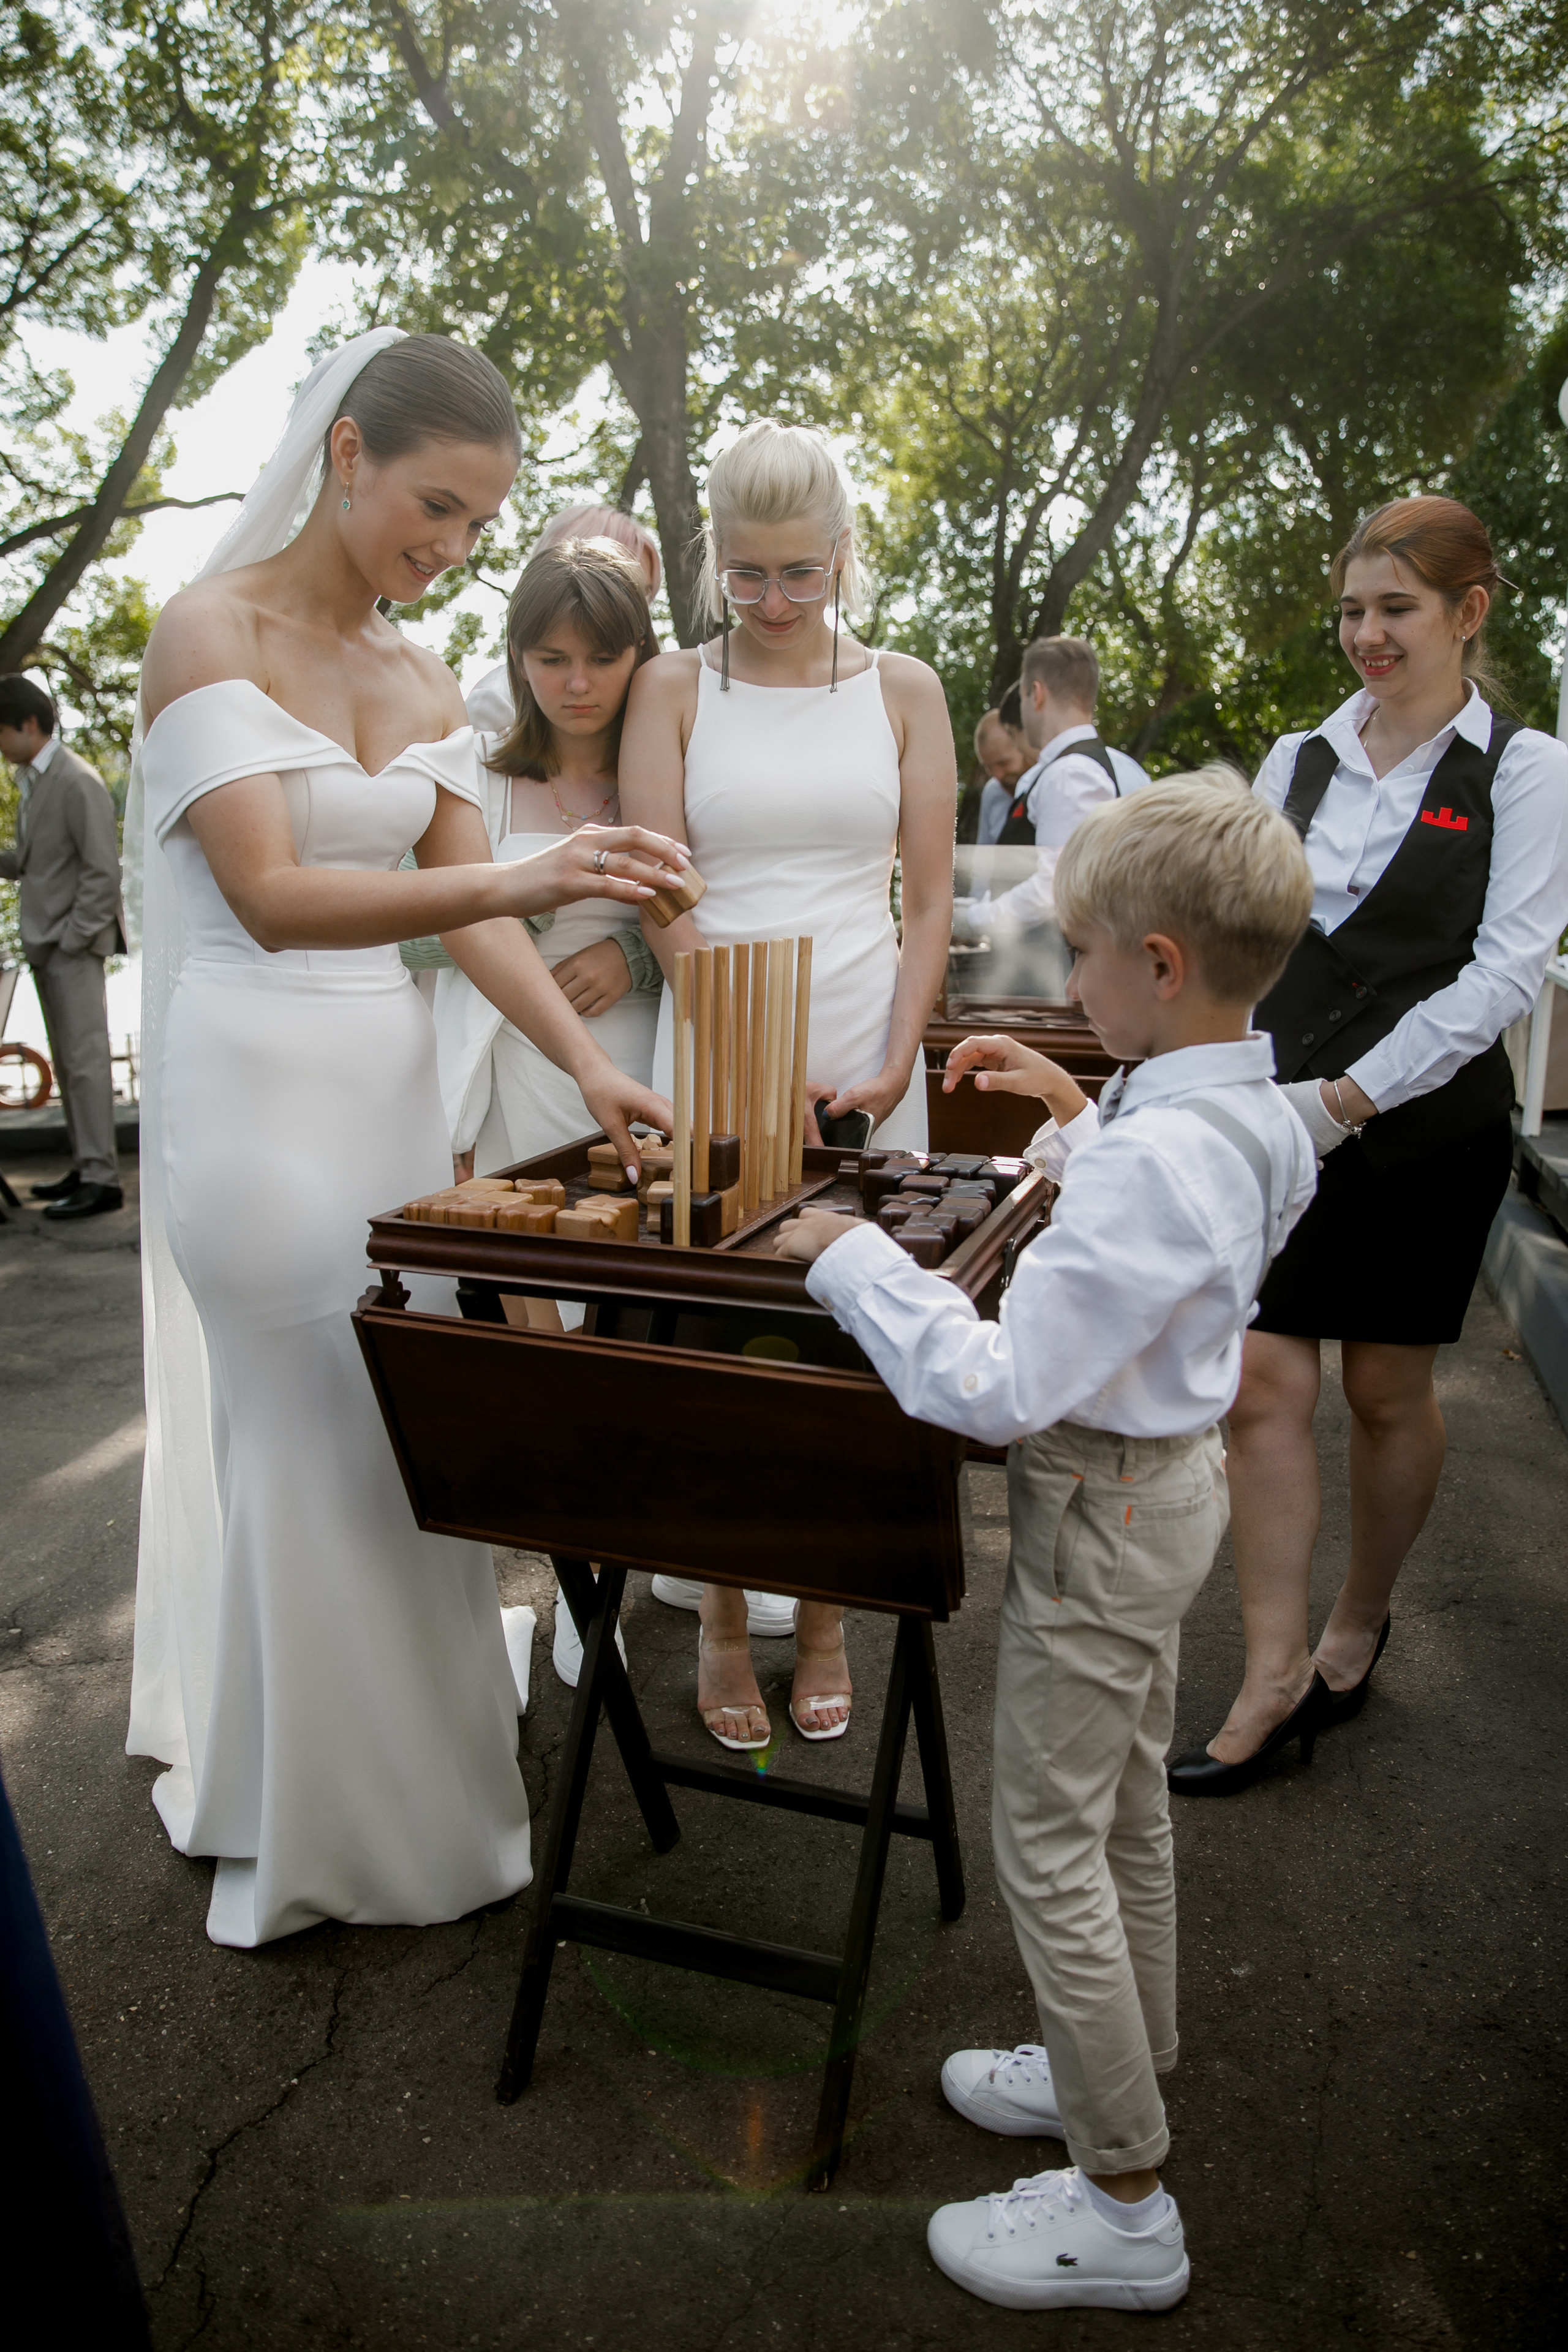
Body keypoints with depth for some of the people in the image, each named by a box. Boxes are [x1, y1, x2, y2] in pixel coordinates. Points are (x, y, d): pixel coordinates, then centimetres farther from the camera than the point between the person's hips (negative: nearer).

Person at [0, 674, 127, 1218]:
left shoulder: (77, 783, -12)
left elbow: (103, 871, -16)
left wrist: (73, 938, -16)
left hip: (74, 944, -9)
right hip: (45, 943, 9)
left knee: (85, 1057, -8)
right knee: (67, 1061, 10)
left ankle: (101, 1179, -6)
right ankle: (85, 1168, 16)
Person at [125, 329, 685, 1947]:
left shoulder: (424, 683, 11)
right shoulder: (210, 631, -10)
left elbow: (467, 909, 7)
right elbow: (273, 898, -23)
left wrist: (588, 1064, -7)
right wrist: (520, 879, -36)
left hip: (390, 1081, 7)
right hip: (256, 1085, -6)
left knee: (402, 1427, 13)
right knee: (318, 1439, 2)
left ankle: (396, 1757, 35)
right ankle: (332, 1828, 24)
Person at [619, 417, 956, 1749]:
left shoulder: (902, 691, 10)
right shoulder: (673, 688, 6)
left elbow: (932, 902, 5)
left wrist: (890, 1070, -8)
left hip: (870, 1072, 1)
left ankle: (825, 1612, 23)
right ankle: (723, 1615, 21)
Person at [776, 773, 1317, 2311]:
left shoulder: (1151, 1160, -32)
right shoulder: (1249, 1112, -2)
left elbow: (999, 1389, -33)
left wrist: (851, 1260, -25)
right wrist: (1077, 1119, 12)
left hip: (1100, 1513, -10)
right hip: (1167, 1479, 10)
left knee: (1047, 1848, 7)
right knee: (1125, 1810, 25)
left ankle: (1123, 2207, 25)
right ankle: (1116, 2066, 47)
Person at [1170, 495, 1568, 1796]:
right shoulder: (1298, 759, 9)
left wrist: (1349, 1095, -19)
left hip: (1427, 1128, -3)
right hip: (1285, 1121, 3)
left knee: (1389, 1391, 9)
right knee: (1266, 1384, -2)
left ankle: (1359, 1628, 32)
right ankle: (1276, 1676, 8)